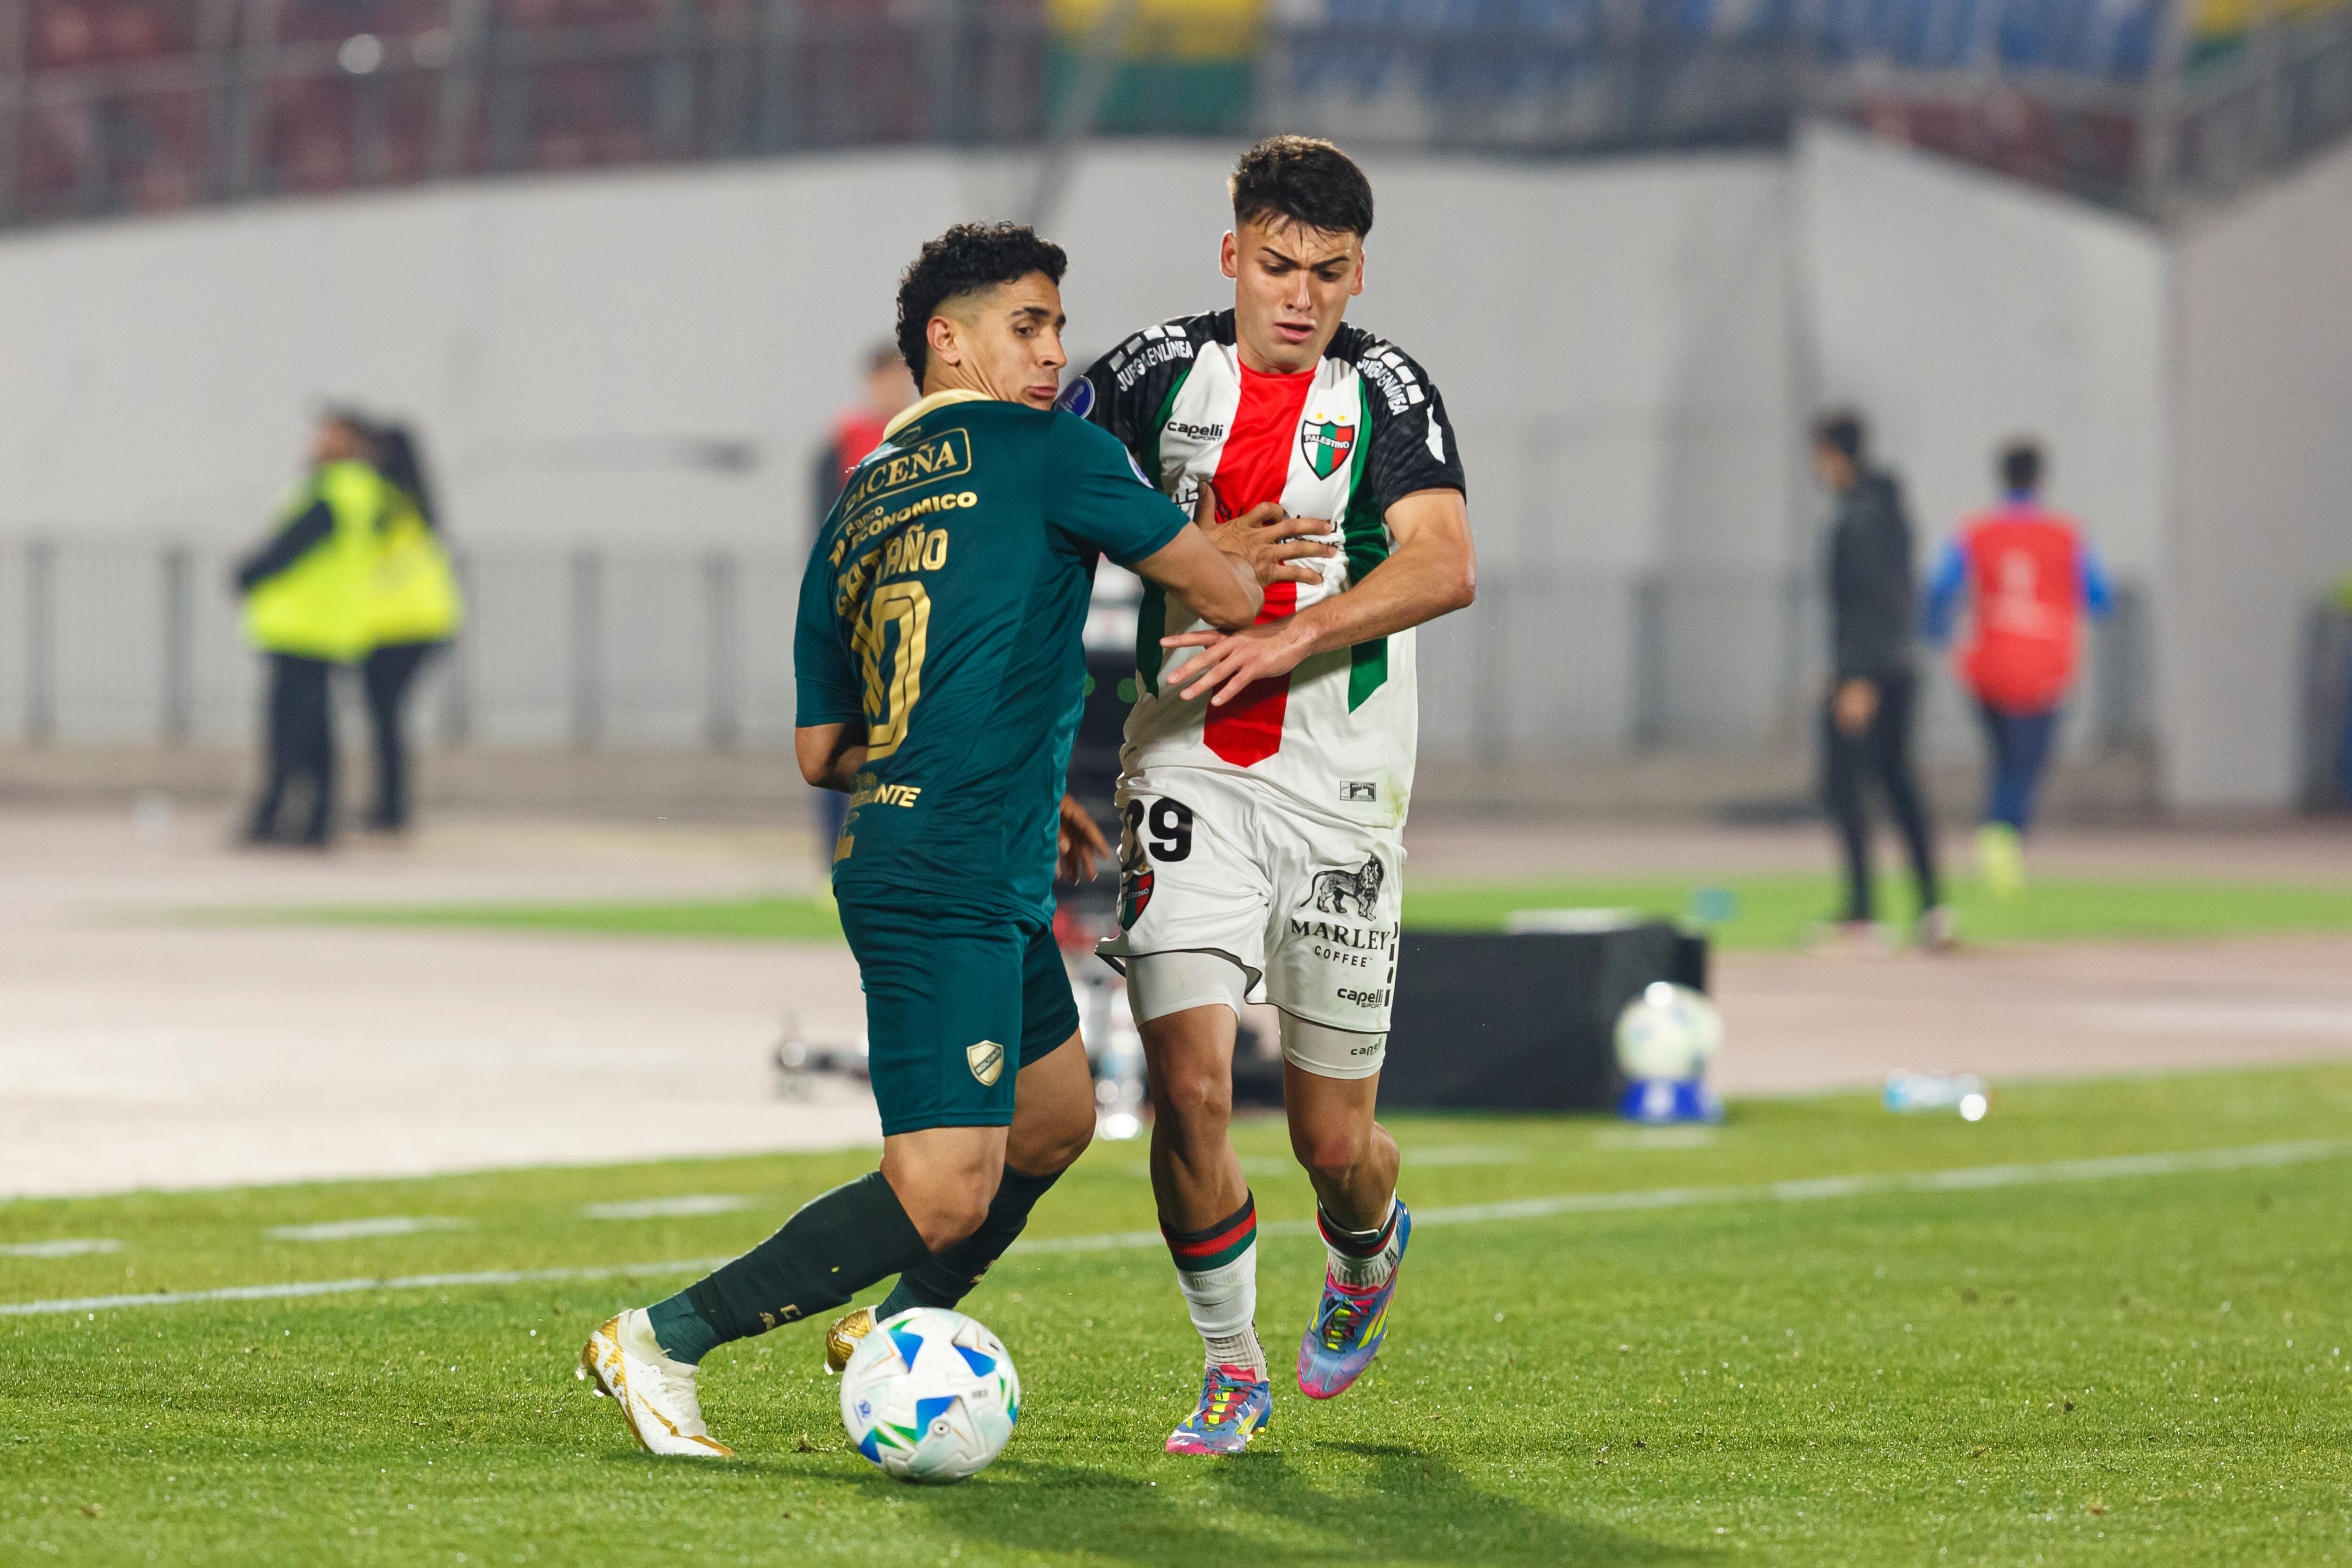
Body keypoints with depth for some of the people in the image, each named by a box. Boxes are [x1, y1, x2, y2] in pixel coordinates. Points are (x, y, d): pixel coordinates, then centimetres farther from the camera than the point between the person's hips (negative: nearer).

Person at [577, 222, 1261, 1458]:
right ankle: (664, 1341, -10)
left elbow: (820, 751, 18)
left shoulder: (853, 511, 16)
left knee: (1056, 1120, 27)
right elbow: (1225, 595, -1)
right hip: (954, 887, -9)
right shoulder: (1040, 451, -4)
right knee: (942, 1201, -12)